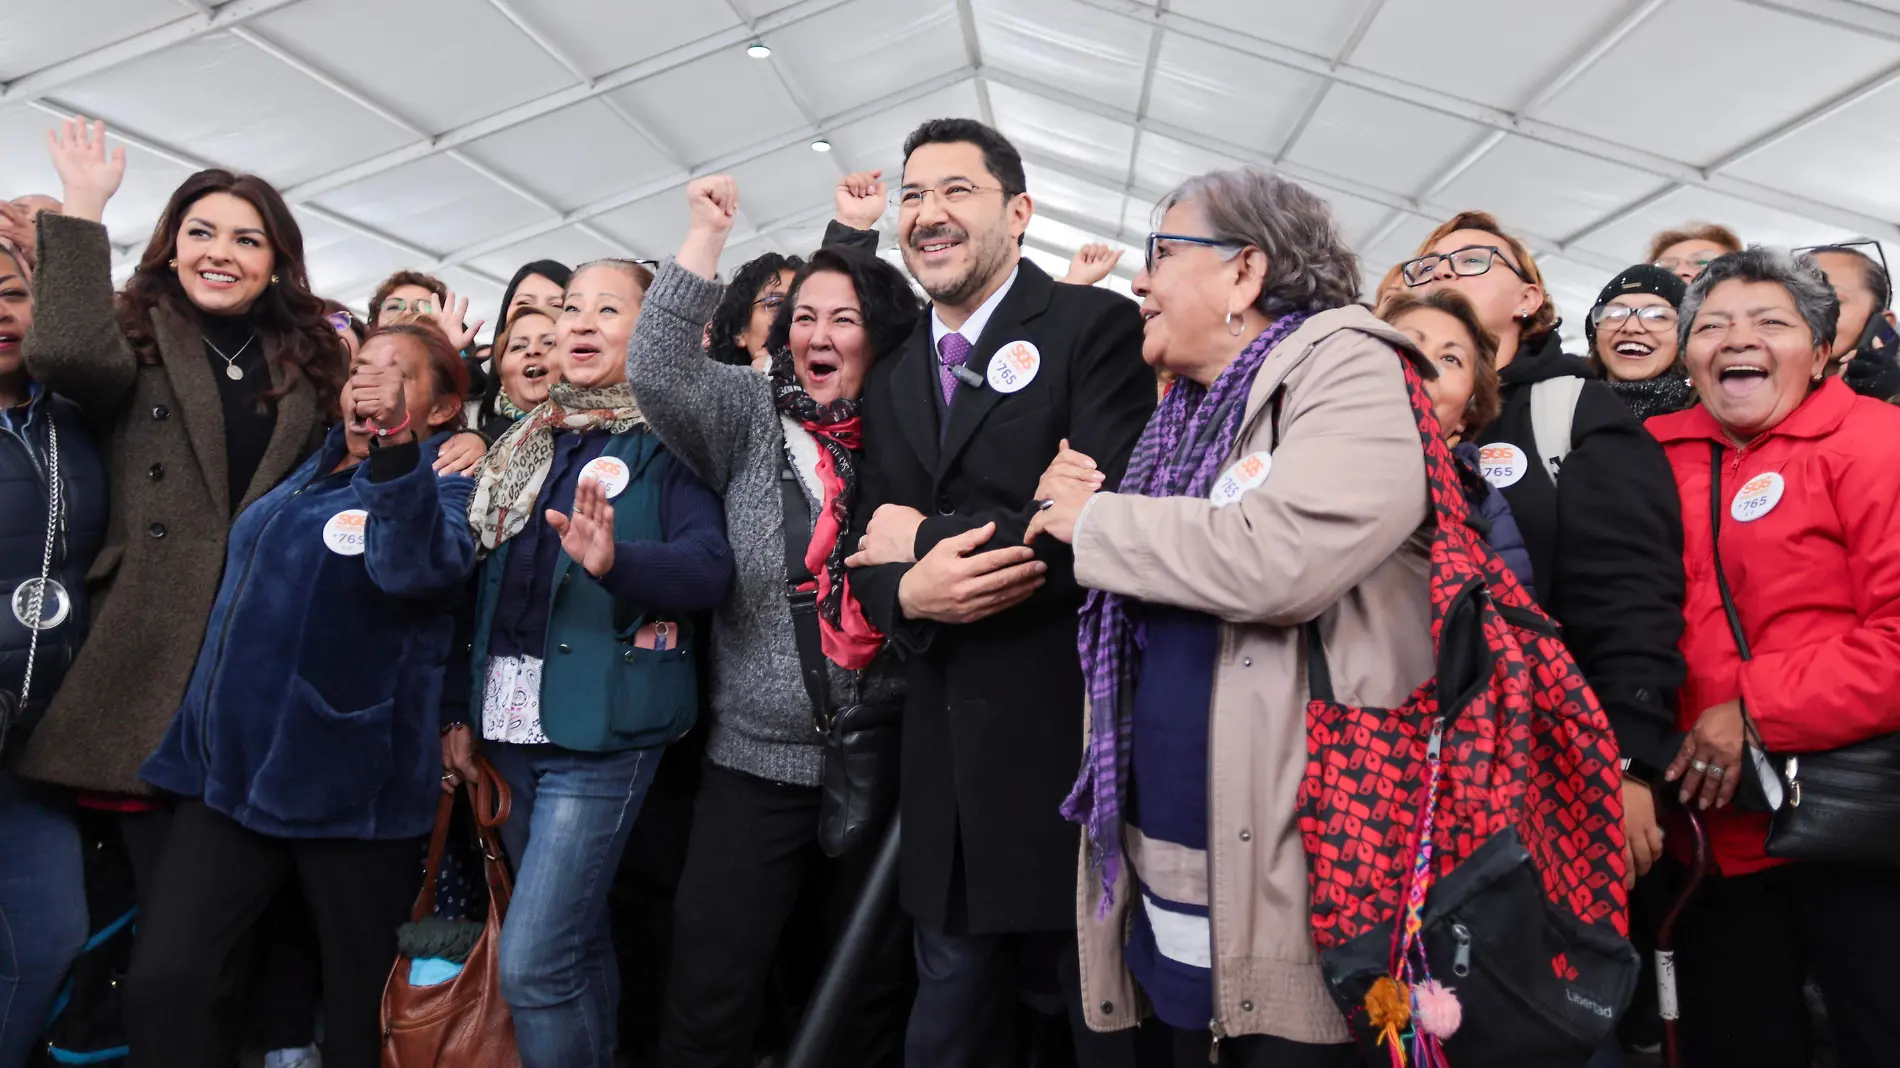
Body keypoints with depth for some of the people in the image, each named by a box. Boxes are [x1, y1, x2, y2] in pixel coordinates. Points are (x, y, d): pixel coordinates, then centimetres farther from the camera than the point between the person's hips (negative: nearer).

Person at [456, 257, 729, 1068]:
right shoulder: (527, 445, 15)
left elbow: (709, 567, -17)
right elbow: (487, 585, 16)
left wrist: (614, 560, -35)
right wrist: (462, 706, 12)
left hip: (600, 725, -6)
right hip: (514, 723, 6)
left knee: (532, 962, -8)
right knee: (577, 942, 17)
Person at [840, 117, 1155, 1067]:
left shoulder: (1098, 327, -6)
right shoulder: (890, 382, 15)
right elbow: (868, 559, 11)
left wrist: (926, 539, -10)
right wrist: (910, 593, -14)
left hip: (1079, 744, -6)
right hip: (947, 759, 6)